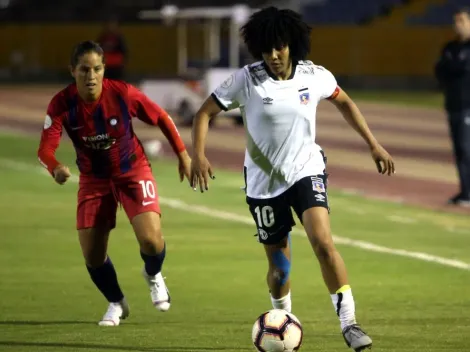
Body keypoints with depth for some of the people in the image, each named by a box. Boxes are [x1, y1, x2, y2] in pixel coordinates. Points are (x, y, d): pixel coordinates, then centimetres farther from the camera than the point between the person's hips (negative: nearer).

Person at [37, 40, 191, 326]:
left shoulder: (123, 94, -22)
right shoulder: (62, 104, -21)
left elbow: (161, 118, -7)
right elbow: (46, 148, -27)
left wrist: (183, 155, -1)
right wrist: (56, 168, -50)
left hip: (133, 171, -2)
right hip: (94, 179, 2)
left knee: (151, 239, -21)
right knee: (92, 256, -1)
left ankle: (153, 276, 17)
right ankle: (117, 303, 30)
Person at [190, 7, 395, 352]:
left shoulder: (315, 76, -8)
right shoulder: (246, 79, -14)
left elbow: (344, 103, 12)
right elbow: (205, 113, -10)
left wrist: (374, 145, 9)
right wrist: (198, 155, -26)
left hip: (306, 170, 0)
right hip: (264, 181, 0)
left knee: (323, 242, -23)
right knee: (279, 266, 6)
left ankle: (348, 322, -18)